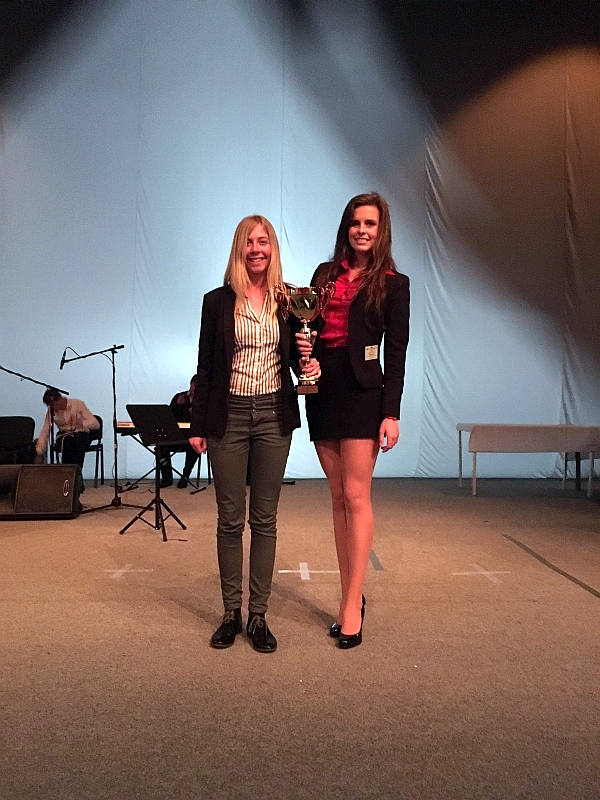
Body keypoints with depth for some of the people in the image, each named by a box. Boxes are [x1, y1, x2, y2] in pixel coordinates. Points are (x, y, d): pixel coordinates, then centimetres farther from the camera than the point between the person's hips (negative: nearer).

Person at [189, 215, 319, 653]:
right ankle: (231, 612, 20)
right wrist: (198, 425, -1)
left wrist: (307, 364, -10)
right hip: (228, 416, -1)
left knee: (265, 518, 7)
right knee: (230, 519, 6)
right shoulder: (218, 301, 1)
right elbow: (206, 367, 1)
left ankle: (258, 615, 18)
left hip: (273, 415, 1)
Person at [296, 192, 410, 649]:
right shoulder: (325, 273, 15)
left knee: (356, 496, -7)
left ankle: (352, 602, 0)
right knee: (338, 497, 8)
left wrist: (392, 412, -10)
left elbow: (396, 352, -3)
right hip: (322, 390, 5)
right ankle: (350, 597, 18)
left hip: (362, 392, -4)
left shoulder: (393, 284, 3)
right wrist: (303, 345, -7)